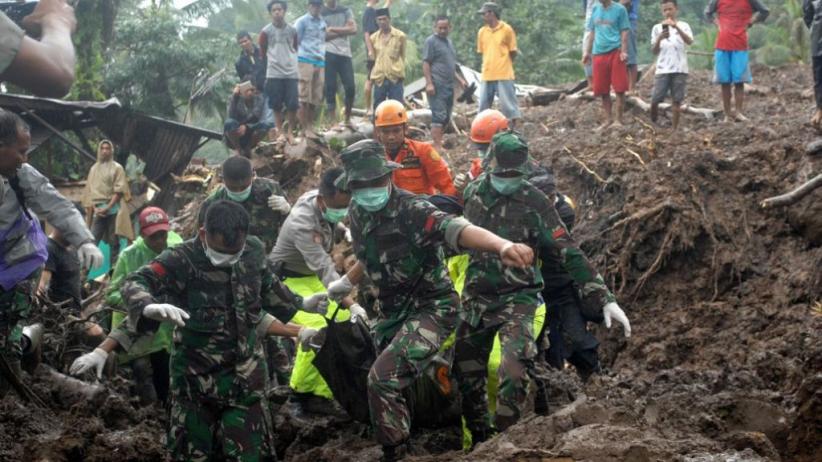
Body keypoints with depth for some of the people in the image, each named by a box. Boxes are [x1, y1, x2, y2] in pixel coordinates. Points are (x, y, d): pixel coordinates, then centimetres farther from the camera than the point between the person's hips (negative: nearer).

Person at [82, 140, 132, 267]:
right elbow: (89, 191, 11)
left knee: (114, 242, -2)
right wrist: (95, 208, -4)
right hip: (98, 211, 3)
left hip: (113, 210, -3)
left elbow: (119, 190, -4)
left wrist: (108, 207, -14)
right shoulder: (94, 169, 16)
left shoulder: (117, 168, 5)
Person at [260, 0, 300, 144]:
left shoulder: (292, 31, 7)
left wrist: (292, 62, 13)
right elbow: (262, 53, 7)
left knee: (293, 105, -4)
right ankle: (280, 132, 11)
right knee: (277, 106, 1)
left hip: (291, 73, 2)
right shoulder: (266, 31, 0)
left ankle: (290, 132, 8)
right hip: (274, 74, -2)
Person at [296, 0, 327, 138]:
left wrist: (323, 57, 14)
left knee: (316, 98, 6)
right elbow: (295, 42, -2)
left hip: (320, 62, 6)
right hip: (305, 61, -6)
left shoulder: (323, 22, 18)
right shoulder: (302, 21, 0)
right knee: (304, 97, -6)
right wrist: (297, 58, -10)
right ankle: (304, 128, -5)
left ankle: (311, 126, 13)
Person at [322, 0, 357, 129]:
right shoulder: (320, 12, 4)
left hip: (345, 53, 3)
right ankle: (333, 121, 3)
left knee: (350, 87, -2)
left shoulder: (346, 11, 14)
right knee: (330, 88, -2)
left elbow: (353, 29, 0)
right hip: (328, 54, -3)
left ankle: (347, 118, 15)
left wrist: (333, 29, -6)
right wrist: (343, 31, -6)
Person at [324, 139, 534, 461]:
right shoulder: (358, 215, 0)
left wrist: (502, 245, -59)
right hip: (393, 312, 8)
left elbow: (456, 228, -43)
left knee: (383, 378, -21)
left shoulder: (411, 210, -23)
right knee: (392, 382, 21)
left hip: (431, 308, -8)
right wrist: (343, 285, 30)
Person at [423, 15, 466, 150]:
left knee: (446, 117, 9)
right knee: (439, 116, -12)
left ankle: (438, 143, 15)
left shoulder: (448, 42, 20)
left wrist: (460, 79, 21)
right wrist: (429, 83, -19)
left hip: (449, 85, 9)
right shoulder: (431, 41, -5)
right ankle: (437, 147, -13)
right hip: (437, 86, -9)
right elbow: (426, 63, -11)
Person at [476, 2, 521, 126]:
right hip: (486, 75, 5)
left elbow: (513, 52, 2)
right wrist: (490, 64, 10)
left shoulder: (507, 29, -5)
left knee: (508, 104, -3)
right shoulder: (482, 32, 8)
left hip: (504, 75, -5)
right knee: (483, 107, 9)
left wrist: (503, 64, 10)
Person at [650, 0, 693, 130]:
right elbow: (654, 51, 5)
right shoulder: (657, 28, 8)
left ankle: (674, 129, 4)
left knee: (676, 100, -1)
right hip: (662, 70, 1)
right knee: (655, 100, -5)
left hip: (680, 69, -1)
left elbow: (689, 41, -15)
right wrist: (659, 39, -15)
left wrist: (676, 27, -27)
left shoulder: (683, 25, 5)